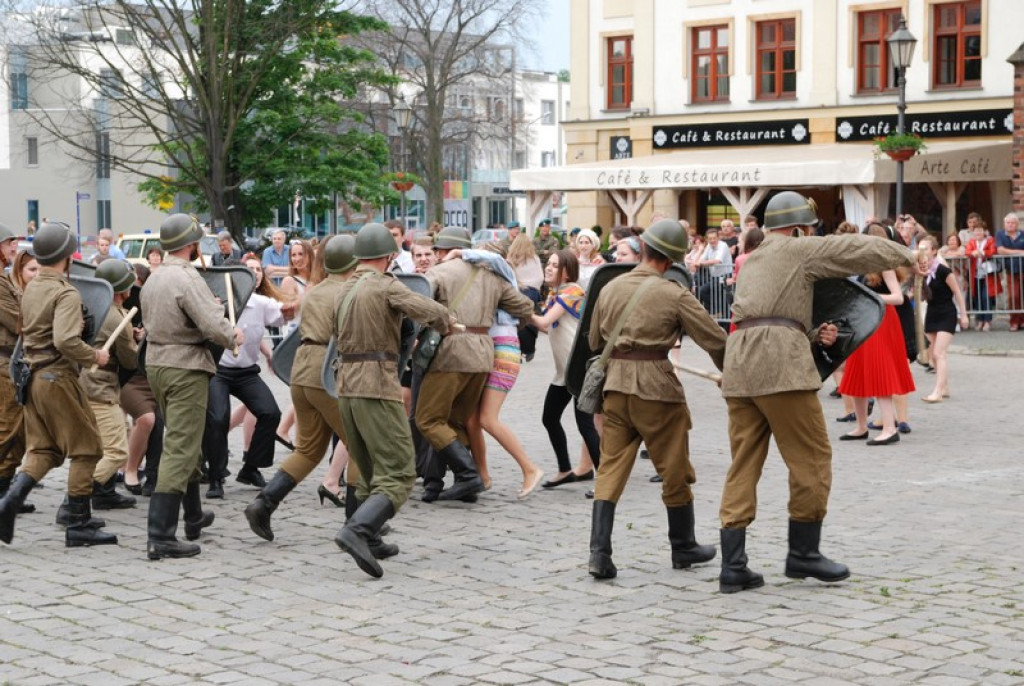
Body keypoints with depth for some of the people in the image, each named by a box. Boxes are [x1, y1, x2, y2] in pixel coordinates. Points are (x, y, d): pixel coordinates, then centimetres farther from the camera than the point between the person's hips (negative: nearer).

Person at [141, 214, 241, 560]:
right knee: (180, 449, -7)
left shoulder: (153, 278, 9)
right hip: (186, 368, -9)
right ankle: (160, 535, -11)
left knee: (183, 442, 23)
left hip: (156, 363, 9)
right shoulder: (187, 278, -18)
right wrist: (234, 336, -3)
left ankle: (194, 516, 38)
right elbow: (214, 326, -24)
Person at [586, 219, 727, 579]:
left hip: (615, 385, 4)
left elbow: (595, 342, 18)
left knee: (611, 469, 6)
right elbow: (715, 340, -4)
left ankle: (599, 552, -6)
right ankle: (683, 547, 25)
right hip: (656, 387, -4)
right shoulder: (675, 295, -7)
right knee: (674, 471, 11)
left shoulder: (610, 289, 8)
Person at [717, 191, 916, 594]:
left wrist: (813, 336, 17)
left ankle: (733, 567, 3)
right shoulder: (799, 250, 5)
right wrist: (903, 255, 21)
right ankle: (803, 554, 10)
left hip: (738, 364, 8)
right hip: (781, 364, -8)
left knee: (743, 465, 7)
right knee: (811, 458, 4)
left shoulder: (752, 262, 28)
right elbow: (859, 249, 4)